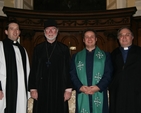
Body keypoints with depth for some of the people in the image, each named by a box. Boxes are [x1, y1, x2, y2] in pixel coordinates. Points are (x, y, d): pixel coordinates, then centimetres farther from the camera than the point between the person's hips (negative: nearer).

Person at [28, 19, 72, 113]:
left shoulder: (64, 49, 4)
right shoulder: (38, 48, 8)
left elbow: (68, 70, 3)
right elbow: (33, 70, 7)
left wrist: (68, 89, -3)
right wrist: (32, 88, 1)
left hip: (59, 90, -1)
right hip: (41, 90, 1)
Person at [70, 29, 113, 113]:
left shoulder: (105, 56, 9)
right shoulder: (76, 56, 13)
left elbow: (108, 74, 1)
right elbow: (73, 74, 5)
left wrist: (98, 87, -12)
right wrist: (80, 87, -11)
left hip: (99, 94, -1)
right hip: (82, 96, 1)